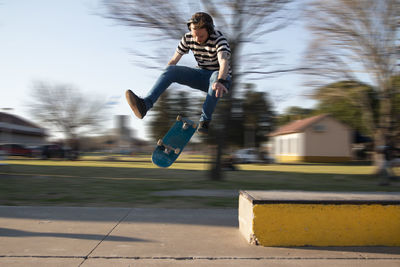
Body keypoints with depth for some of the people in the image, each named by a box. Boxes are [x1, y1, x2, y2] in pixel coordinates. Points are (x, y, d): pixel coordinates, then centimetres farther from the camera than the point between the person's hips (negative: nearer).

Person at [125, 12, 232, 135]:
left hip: (220, 76, -4)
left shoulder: (219, 39, -22)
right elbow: (173, 60, -2)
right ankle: (145, 105, -38)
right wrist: (160, 85, -12)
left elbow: (224, 61, -41)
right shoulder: (188, 38, -5)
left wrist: (220, 82, -62)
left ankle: (205, 120, -25)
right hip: (200, 75, 4)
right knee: (170, 70, -20)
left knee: (216, 78, -42)